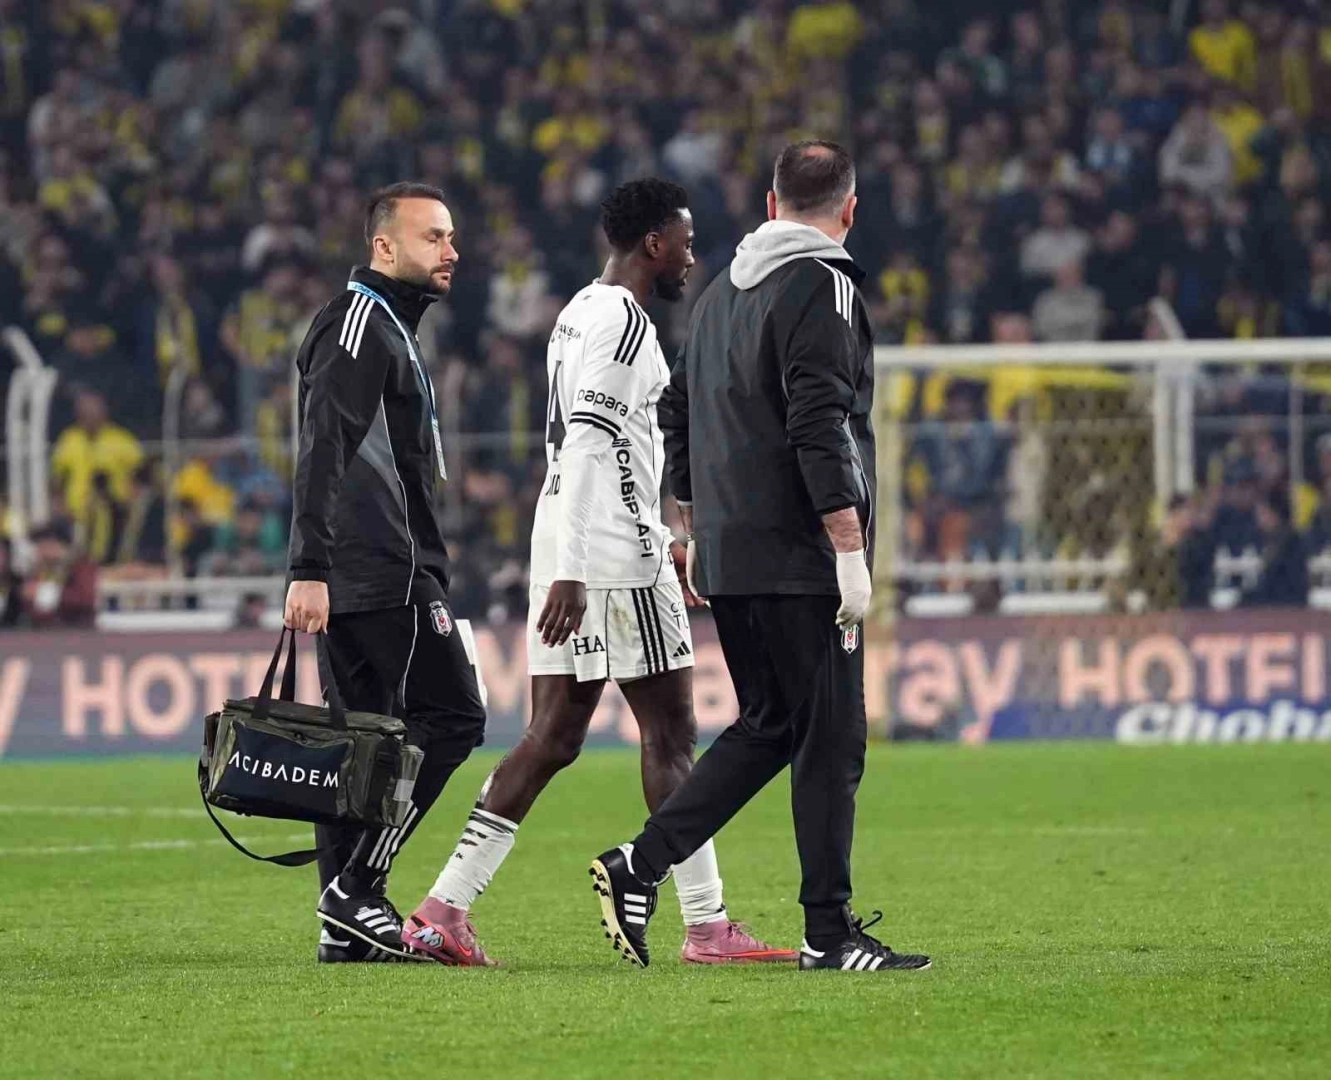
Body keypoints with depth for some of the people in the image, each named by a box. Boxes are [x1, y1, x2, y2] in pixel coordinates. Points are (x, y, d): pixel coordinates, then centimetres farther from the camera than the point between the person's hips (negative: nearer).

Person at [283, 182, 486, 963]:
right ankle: (356, 887, -11)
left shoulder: (387, 328, 23)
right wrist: (309, 570, -25)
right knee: (449, 717, -9)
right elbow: (322, 454, -19)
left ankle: (348, 926, 6)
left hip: (361, 577, 10)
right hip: (384, 576, -10)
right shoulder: (360, 324, -10)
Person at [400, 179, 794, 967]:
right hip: (614, 558, -10)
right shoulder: (624, 322, -12)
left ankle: (445, 909, 1)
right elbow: (587, 446, -21)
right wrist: (570, 573, -27)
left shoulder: (581, 313, 20)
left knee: (554, 737, 7)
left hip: (572, 554, 10)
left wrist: (664, 539, 33)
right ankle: (707, 926, -1)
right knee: (671, 732, -3)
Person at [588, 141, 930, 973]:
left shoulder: (721, 295, 16)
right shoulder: (821, 287, -11)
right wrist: (850, 547, -19)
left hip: (728, 557, 8)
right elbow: (819, 428, -19)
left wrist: (698, 530, 28)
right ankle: (829, 932, -2)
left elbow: (679, 416, 21)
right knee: (831, 740, -3)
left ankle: (640, 867, 7)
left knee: (769, 725, 16)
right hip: (800, 560, -8)